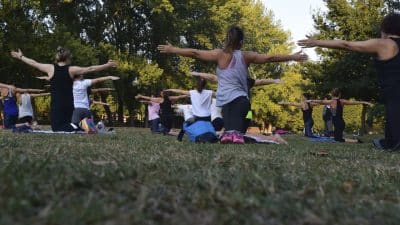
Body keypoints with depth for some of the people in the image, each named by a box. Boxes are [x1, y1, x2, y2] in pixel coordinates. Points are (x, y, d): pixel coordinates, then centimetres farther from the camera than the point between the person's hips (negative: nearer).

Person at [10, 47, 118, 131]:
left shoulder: (50, 68, -2)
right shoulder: (71, 70, -2)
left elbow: (33, 63, 11)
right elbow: (90, 69, -2)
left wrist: (20, 57, 27)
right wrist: (108, 65, 4)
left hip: (56, 104, -2)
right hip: (69, 104, 2)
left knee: (58, 129, -5)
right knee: (69, 127, 12)